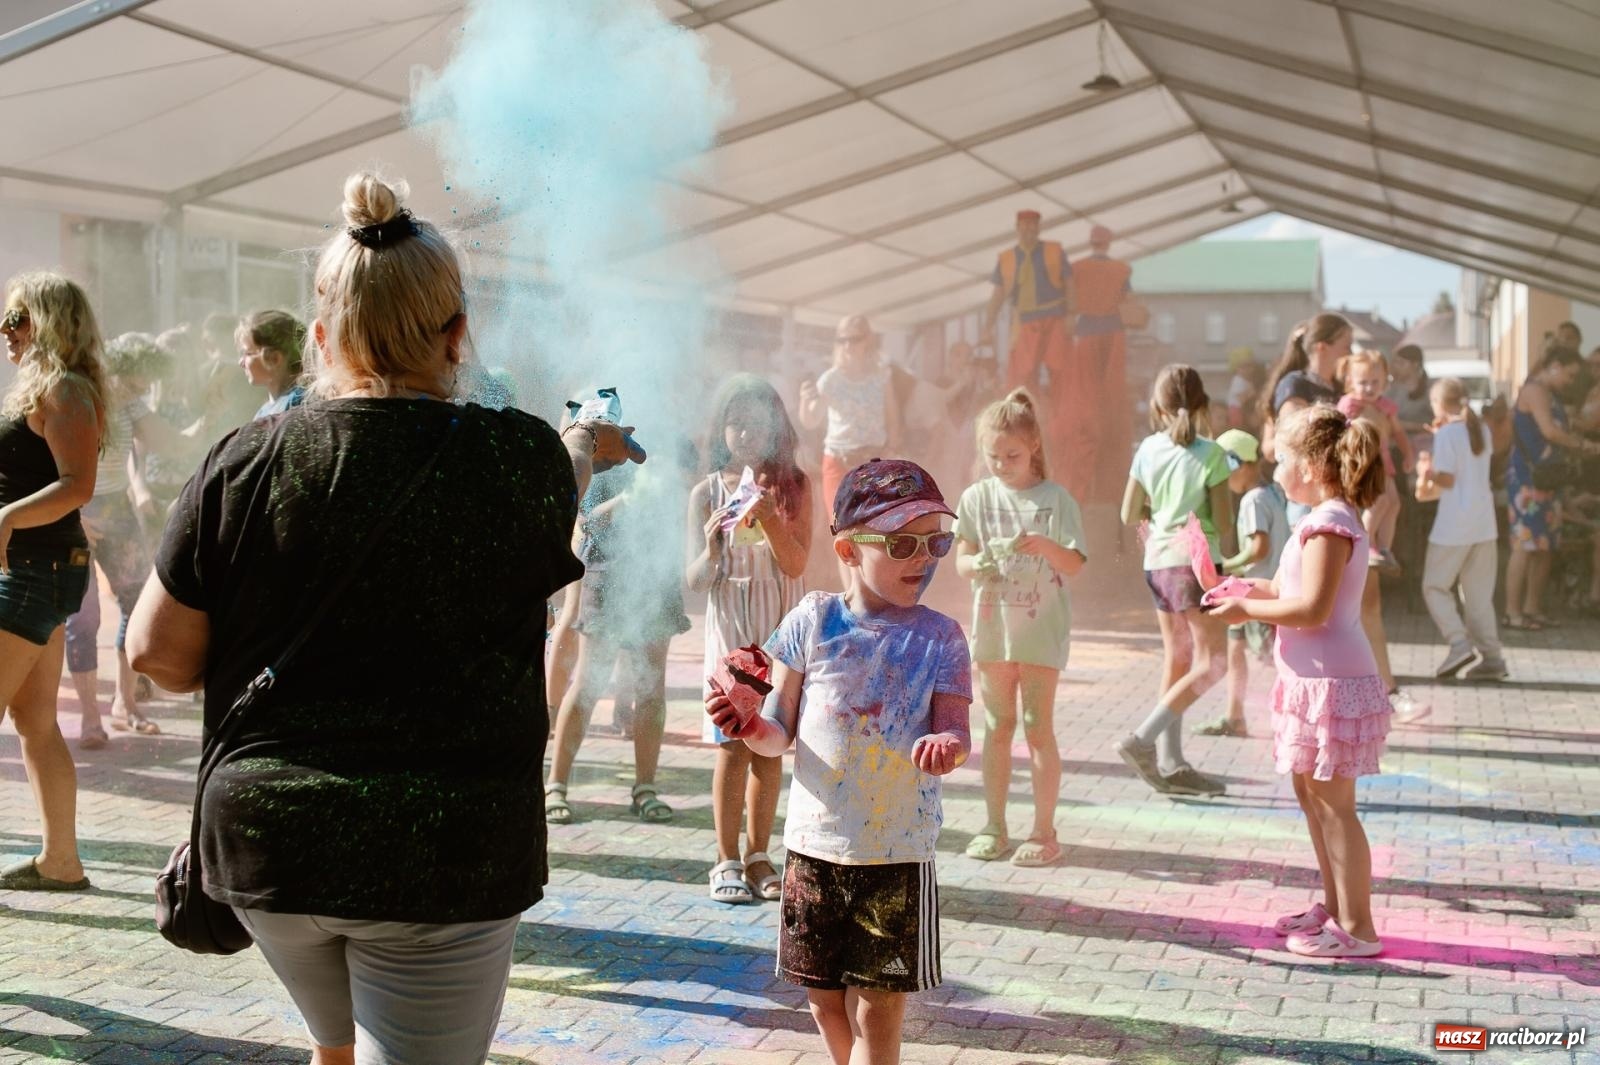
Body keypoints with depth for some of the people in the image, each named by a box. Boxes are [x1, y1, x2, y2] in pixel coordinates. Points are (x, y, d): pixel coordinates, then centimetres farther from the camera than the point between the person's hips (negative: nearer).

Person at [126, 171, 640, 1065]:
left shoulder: (246, 462, -7)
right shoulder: (522, 458, -10)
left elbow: (158, 652, -1)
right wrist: (586, 450, 36)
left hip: (266, 838, 3)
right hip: (442, 856, -2)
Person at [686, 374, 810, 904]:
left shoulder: (793, 486, 1)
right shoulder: (707, 493, 0)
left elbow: (796, 564, -7)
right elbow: (695, 580, -1)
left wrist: (768, 517, -22)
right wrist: (712, 547, -22)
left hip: (781, 633, 1)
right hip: (729, 633, -1)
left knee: (770, 747, 5)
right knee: (733, 746, -4)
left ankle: (758, 856, 15)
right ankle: (727, 860, 4)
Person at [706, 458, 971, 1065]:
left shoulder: (938, 637, -3)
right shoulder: (812, 621, -2)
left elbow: (954, 729, -9)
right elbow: (781, 734, 1)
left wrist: (947, 745, -32)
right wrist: (751, 728, -21)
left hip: (898, 853, -2)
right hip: (814, 844, 2)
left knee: (876, 1012, 2)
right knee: (826, 1001, 15)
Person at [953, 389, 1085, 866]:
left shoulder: (1055, 499, -5)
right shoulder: (977, 498, 3)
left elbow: (1074, 565, -10)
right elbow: (961, 559, 1)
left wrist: (1044, 545, -29)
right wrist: (977, 563, -22)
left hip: (1041, 629, -3)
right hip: (993, 625, 3)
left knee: (1038, 727, 0)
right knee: (997, 727, 10)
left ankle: (1044, 831, 8)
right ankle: (994, 827, 18)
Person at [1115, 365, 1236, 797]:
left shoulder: (1149, 449, 4)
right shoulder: (1210, 453, -9)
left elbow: (1128, 514, 7)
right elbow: (1223, 522, -8)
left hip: (1157, 560, 6)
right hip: (1196, 559, -6)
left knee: (1176, 660, 13)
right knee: (1210, 661, -2)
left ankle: (1170, 763, 13)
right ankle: (1143, 739, -14)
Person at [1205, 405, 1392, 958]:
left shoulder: (1328, 524, -20)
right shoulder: (1335, 519, 13)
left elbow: (1313, 608, -26)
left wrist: (1249, 610, -15)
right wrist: (1256, 589, 12)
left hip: (1332, 682, -11)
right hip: (1314, 679, 11)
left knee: (1332, 803, -4)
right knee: (1311, 793, 19)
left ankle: (1357, 928, 3)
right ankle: (1335, 907, 30)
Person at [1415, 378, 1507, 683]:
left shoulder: (1447, 434, -11)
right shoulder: (1481, 430, 10)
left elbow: (1446, 479, -15)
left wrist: (1426, 472, 4)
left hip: (1454, 526, -7)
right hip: (1484, 523, 7)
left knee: (1434, 586, 5)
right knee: (1479, 593, 11)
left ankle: (1458, 642, -9)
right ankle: (1491, 656, 7)